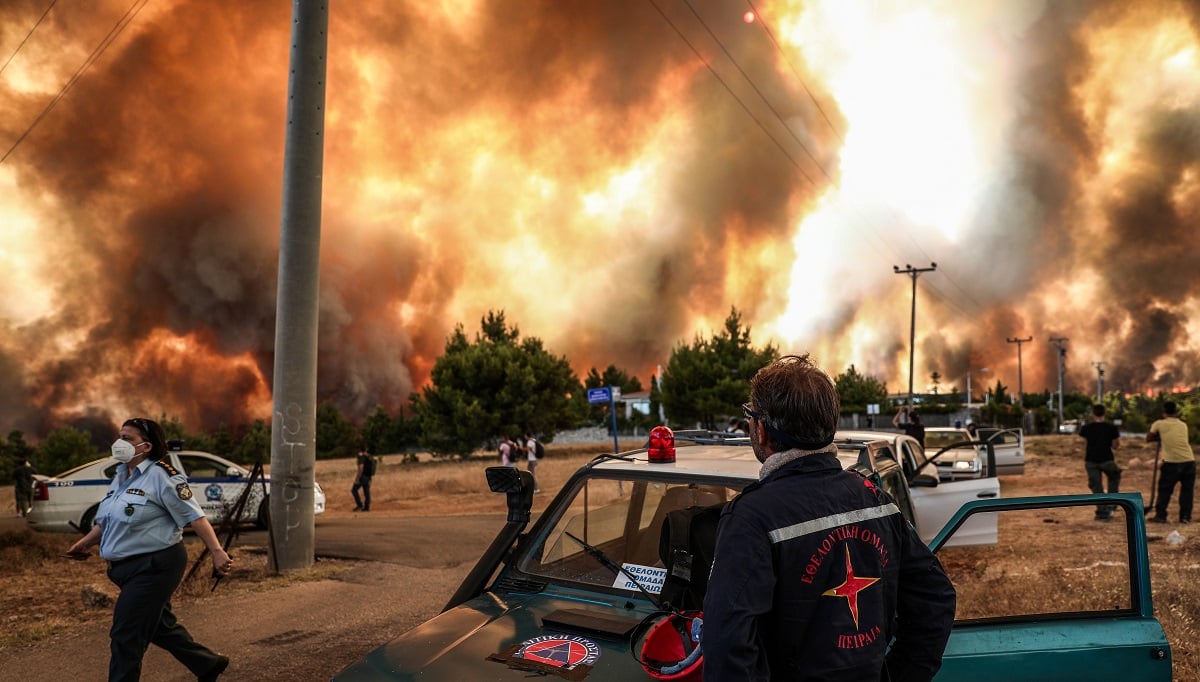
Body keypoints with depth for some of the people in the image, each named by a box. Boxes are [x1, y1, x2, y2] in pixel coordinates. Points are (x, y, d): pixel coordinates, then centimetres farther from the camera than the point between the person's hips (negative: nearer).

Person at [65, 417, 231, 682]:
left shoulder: (160, 475, -16)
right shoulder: (121, 476, 11)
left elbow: (195, 516, -20)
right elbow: (108, 520, 22)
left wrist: (217, 552, -25)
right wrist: (87, 541, 6)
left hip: (154, 567, -10)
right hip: (129, 568, 10)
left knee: (125, 637, -4)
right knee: (160, 626, 20)